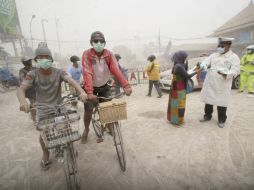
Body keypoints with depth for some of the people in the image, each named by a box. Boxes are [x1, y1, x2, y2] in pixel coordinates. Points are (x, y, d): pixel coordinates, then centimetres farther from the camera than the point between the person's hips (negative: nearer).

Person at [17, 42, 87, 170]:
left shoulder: (59, 72, -12)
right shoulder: (32, 74, -11)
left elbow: (71, 81, -27)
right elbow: (21, 89, -23)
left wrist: (81, 91, -48)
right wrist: (23, 101, -46)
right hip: (42, 110, 0)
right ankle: (46, 154, 32)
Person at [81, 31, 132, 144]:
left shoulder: (109, 55, -13)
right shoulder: (87, 54, -20)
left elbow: (116, 70, -26)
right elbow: (87, 73, -32)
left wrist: (126, 85, -42)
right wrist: (89, 92, -46)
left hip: (104, 86, 2)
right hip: (92, 87, -2)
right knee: (88, 111, -2)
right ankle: (86, 130, 28)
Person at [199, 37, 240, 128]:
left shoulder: (234, 57, -3)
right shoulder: (213, 55, 9)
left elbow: (235, 70, -12)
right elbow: (206, 61, -2)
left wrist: (225, 73, -32)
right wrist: (203, 65, -27)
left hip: (222, 85, -4)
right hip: (209, 84, 4)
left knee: (221, 103, 6)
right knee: (208, 100, 14)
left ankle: (221, 120, 26)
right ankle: (207, 116, 33)